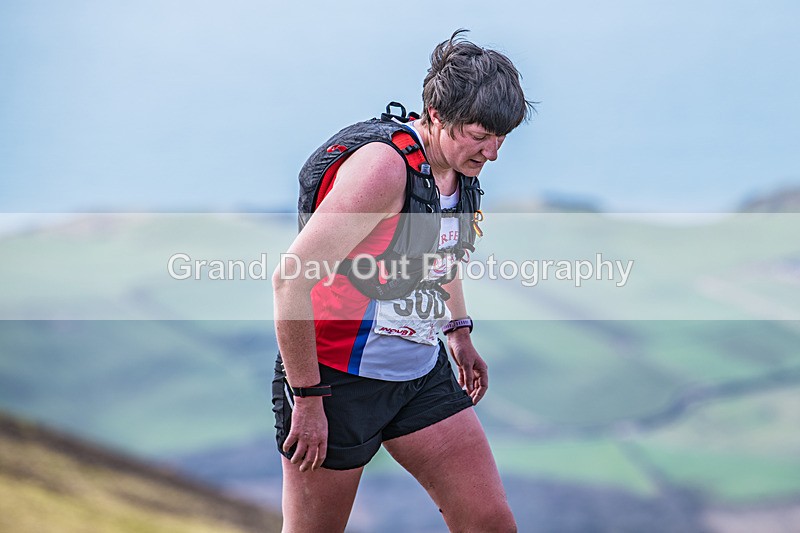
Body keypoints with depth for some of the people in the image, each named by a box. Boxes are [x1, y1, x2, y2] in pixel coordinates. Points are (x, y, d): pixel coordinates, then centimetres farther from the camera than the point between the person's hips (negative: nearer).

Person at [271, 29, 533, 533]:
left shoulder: (462, 165, 2)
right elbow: (290, 280, -26)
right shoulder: (382, 165, -24)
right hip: (338, 378, -7)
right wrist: (307, 399, -22)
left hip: (421, 376, 8)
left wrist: (459, 330, 23)